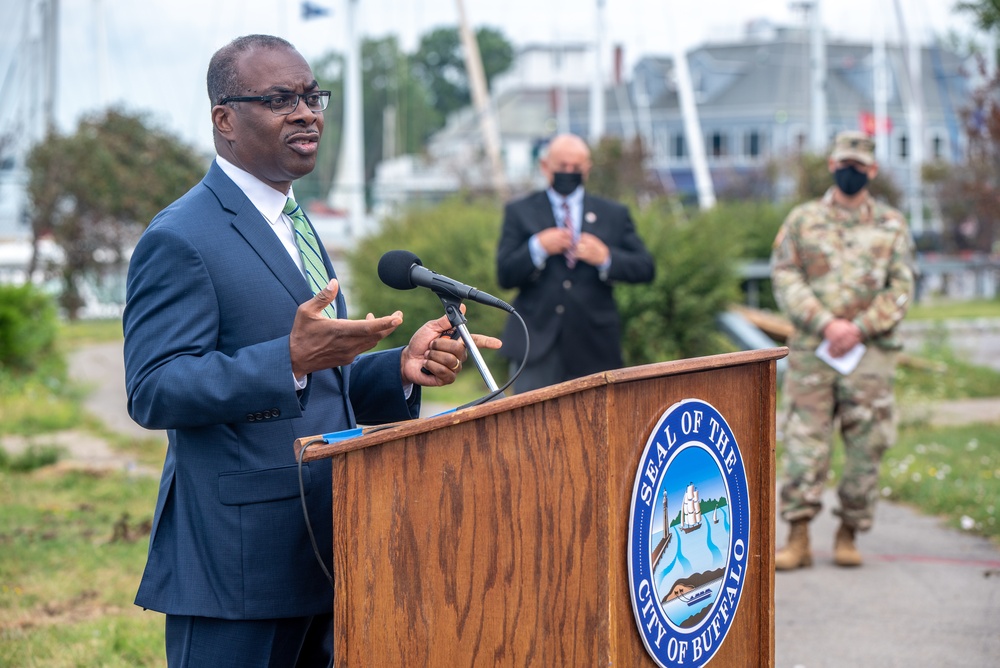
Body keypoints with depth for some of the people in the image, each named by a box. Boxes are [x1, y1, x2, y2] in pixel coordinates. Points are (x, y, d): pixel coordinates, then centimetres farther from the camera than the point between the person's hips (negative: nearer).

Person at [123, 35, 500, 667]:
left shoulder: (291, 226, 19)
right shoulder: (180, 239, -11)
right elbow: (153, 392, -20)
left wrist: (403, 367, 3)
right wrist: (292, 359, -29)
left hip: (320, 554, 9)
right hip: (236, 558, -9)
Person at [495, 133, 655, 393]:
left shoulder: (614, 215, 12)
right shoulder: (520, 213, 9)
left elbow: (645, 268, 6)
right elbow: (505, 276, 0)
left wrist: (606, 258, -11)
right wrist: (538, 247, -16)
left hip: (593, 346, 2)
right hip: (537, 342, -2)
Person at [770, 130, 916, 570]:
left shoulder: (892, 226, 11)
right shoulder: (803, 220, 9)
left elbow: (901, 289, 4)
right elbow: (785, 278, 1)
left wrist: (859, 329, -10)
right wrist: (826, 324, -12)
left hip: (870, 352, 1)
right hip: (811, 351, -1)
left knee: (866, 447, 0)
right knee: (803, 443, -5)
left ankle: (848, 536, 11)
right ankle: (799, 539, -2)